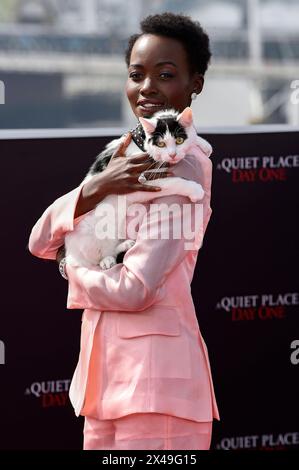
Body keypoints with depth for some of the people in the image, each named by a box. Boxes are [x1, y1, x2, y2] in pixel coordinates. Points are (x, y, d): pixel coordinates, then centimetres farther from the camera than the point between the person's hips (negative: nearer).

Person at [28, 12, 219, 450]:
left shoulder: (184, 167, -10)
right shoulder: (123, 160, 15)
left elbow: (135, 289, -19)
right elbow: (41, 241, 5)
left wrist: (73, 267, 1)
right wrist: (96, 187, -11)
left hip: (154, 373, -8)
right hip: (107, 369, 8)